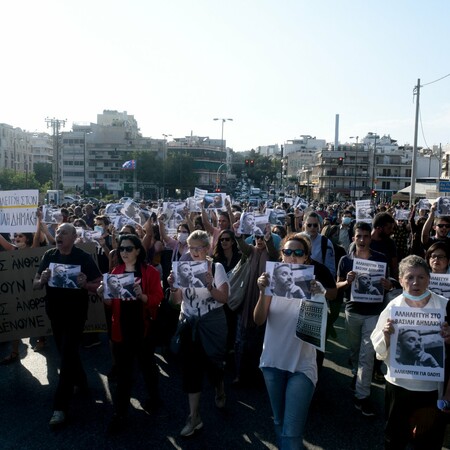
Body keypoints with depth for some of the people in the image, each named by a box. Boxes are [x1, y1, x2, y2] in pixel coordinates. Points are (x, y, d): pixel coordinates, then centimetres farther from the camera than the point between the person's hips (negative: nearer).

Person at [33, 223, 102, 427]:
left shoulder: (84, 258, -12)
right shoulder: (48, 255, 0)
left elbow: (98, 284, -10)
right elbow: (35, 285, 5)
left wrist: (85, 284, -30)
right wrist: (42, 280, -18)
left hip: (75, 313, -5)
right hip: (54, 312, 6)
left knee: (67, 356, -5)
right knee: (66, 352, 20)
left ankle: (60, 407, 3)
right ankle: (81, 382, 44)